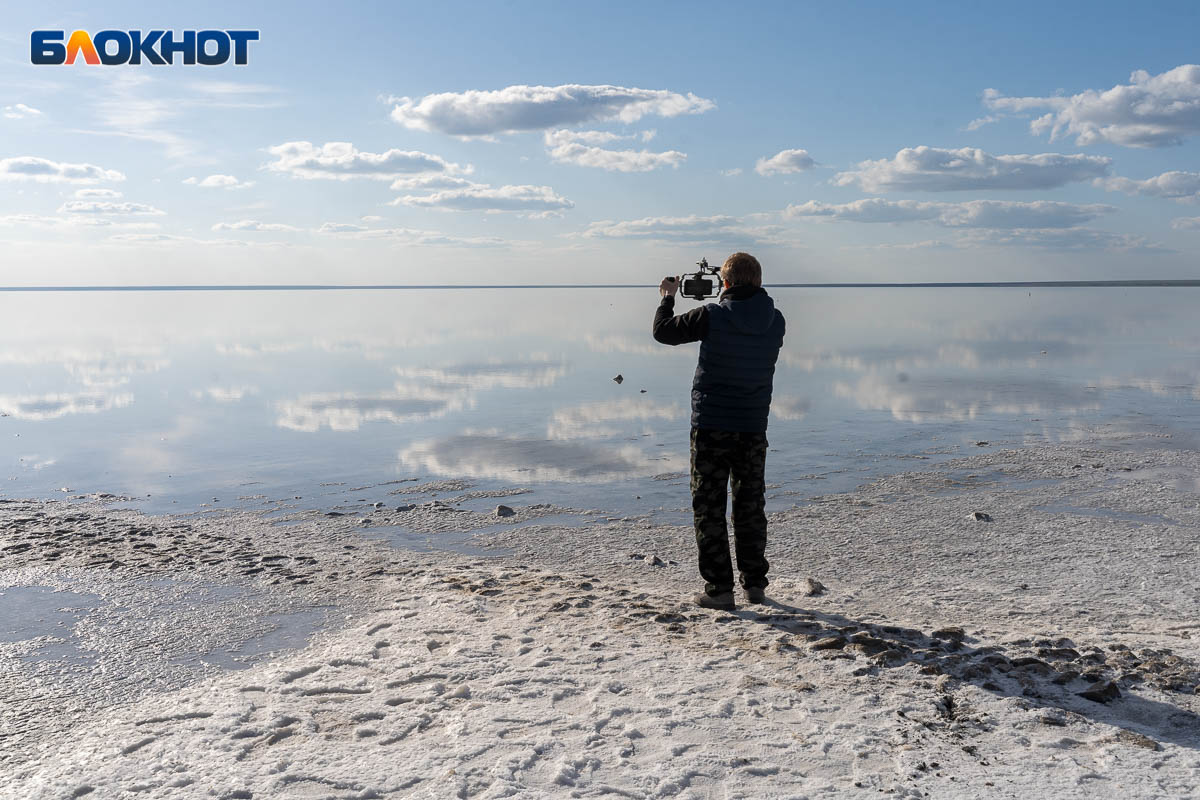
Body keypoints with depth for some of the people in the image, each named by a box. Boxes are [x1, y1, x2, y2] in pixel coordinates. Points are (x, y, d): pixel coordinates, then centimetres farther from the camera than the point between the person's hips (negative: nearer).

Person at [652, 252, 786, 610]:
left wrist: (668, 297, 15)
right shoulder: (775, 321, -1)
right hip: (754, 426, 4)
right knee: (751, 506, 16)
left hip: (711, 424, -4)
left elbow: (663, 331, -2)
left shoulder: (712, 316, -14)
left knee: (709, 506, 4)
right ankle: (755, 583, 22)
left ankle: (719, 587, 4)